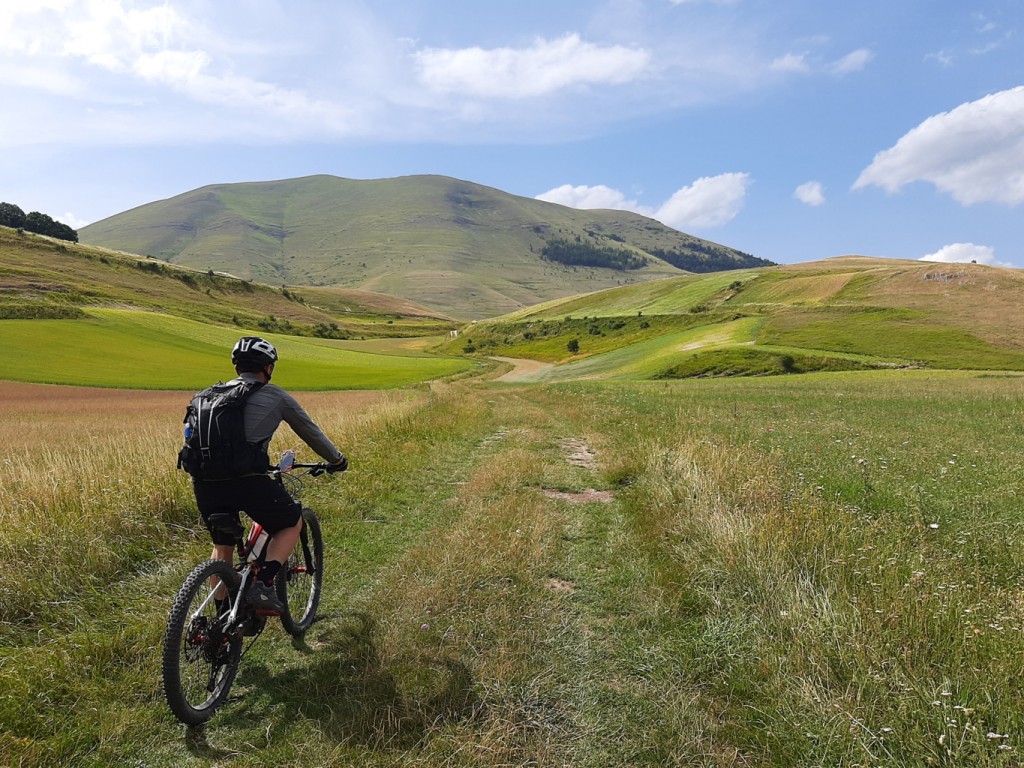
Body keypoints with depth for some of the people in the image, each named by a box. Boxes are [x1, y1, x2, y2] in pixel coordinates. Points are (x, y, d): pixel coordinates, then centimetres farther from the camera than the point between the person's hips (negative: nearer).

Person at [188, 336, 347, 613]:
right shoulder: (275, 396, 7)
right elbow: (310, 432, 18)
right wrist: (337, 460, 34)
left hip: (204, 480, 6)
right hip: (246, 479, -5)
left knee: (222, 545, 27)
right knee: (292, 523, 18)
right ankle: (262, 585, 2)